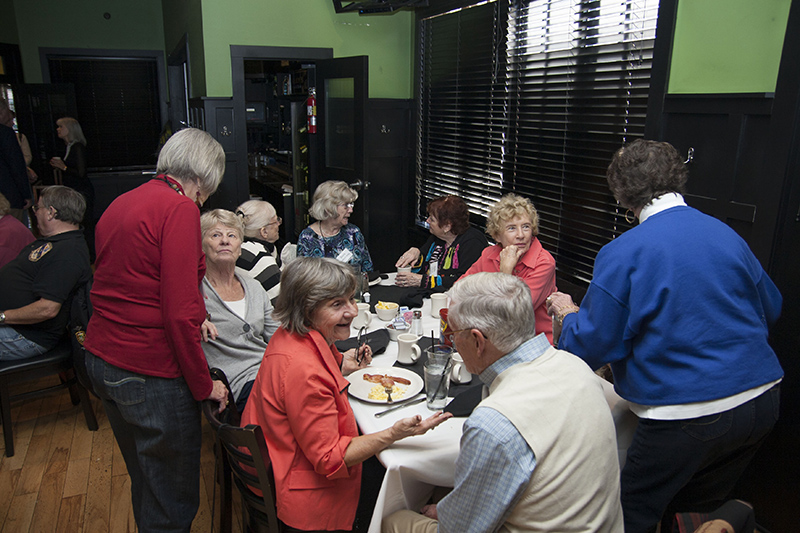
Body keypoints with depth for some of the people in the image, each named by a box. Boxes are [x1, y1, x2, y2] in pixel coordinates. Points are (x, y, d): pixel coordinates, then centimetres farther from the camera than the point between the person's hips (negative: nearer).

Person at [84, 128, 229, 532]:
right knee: (172, 499, 8)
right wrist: (204, 385, -11)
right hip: (151, 374, -9)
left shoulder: (120, 204, 11)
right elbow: (179, 312, -22)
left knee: (144, 481, 26)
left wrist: (194, 319, 20)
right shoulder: (180, 208, -16)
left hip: (101, 360, 9)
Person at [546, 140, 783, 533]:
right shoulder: (728, 235, 4)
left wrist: (569, 314, 8)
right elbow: (770, 308, 16)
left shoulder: (622, 254, -14)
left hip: (688, 416, -6)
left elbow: (596, 343, -11)